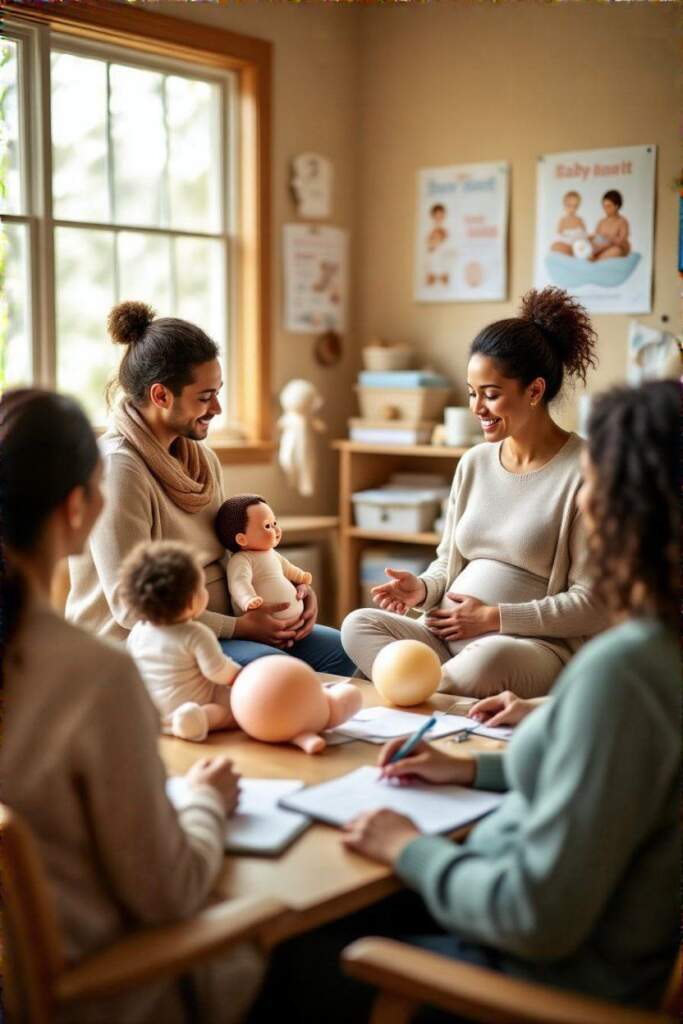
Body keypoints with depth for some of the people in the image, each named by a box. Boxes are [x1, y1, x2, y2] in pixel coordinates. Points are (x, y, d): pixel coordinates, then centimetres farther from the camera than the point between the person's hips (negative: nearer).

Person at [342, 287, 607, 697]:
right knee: (358, 625, -18)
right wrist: (422, 589, -2)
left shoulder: (584, 474, -7)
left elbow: (592, 605, -10)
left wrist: (494, 617, -12)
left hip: (538, 645, -6)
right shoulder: (474, 463, 13)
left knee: (492, 657, -39)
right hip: (446, 633, 6)